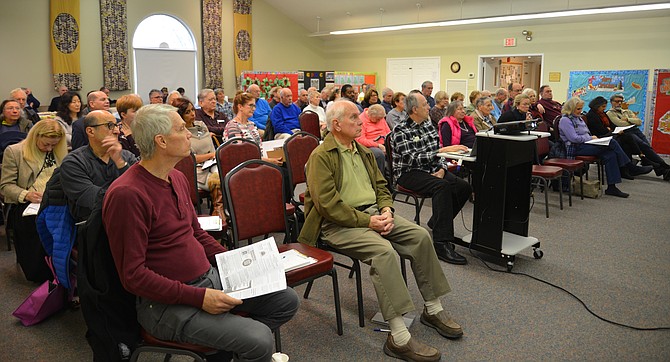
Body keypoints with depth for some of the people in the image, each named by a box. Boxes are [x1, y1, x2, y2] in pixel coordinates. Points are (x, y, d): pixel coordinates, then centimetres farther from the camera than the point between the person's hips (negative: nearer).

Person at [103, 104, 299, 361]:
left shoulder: (178, 178, 9)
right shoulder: (126, 194, -19)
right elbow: (133, 275, -20)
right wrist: (198, 298, -23)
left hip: (210, 277, 9)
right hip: (168, 302, -9)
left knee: (287, 300, 6)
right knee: (259, 341, -24)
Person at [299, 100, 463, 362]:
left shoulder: (363, 151, 17)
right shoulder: (321, 156, -10)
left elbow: (380, 185, 19)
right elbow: (328, 204, -18)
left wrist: (386, 209, -2)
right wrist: (366, 221, -19)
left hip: (373, 214, 8)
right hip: (339, 223, -8)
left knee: (420, 236, -9)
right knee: (384, 250, -32)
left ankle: (433, 309, 5)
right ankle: (399, 338, -30)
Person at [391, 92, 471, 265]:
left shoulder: (428, 125, 11)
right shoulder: (400, 131, -12)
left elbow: (439, 152, 13)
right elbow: (413, 159, -23)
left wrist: (441, 169, -8)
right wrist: (443, 150, -27)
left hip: (431, 170, 7)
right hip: (409, 173, -7)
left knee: (465, 187, -14)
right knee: (442, 186, -35)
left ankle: (438, 222, 8)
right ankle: (442, 244, -38)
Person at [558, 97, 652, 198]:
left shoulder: (578, 118, 23)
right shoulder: (565, 120, -7)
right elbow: (574, 138, -16)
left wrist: (592, 138, 4)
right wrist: (591, 138, -7)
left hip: (585, 144, 9)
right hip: (576, 149, -9)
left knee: (610, 154, -18)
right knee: (611, 143, -20)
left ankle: (612, 187, -20)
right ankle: (632, 168, -10)